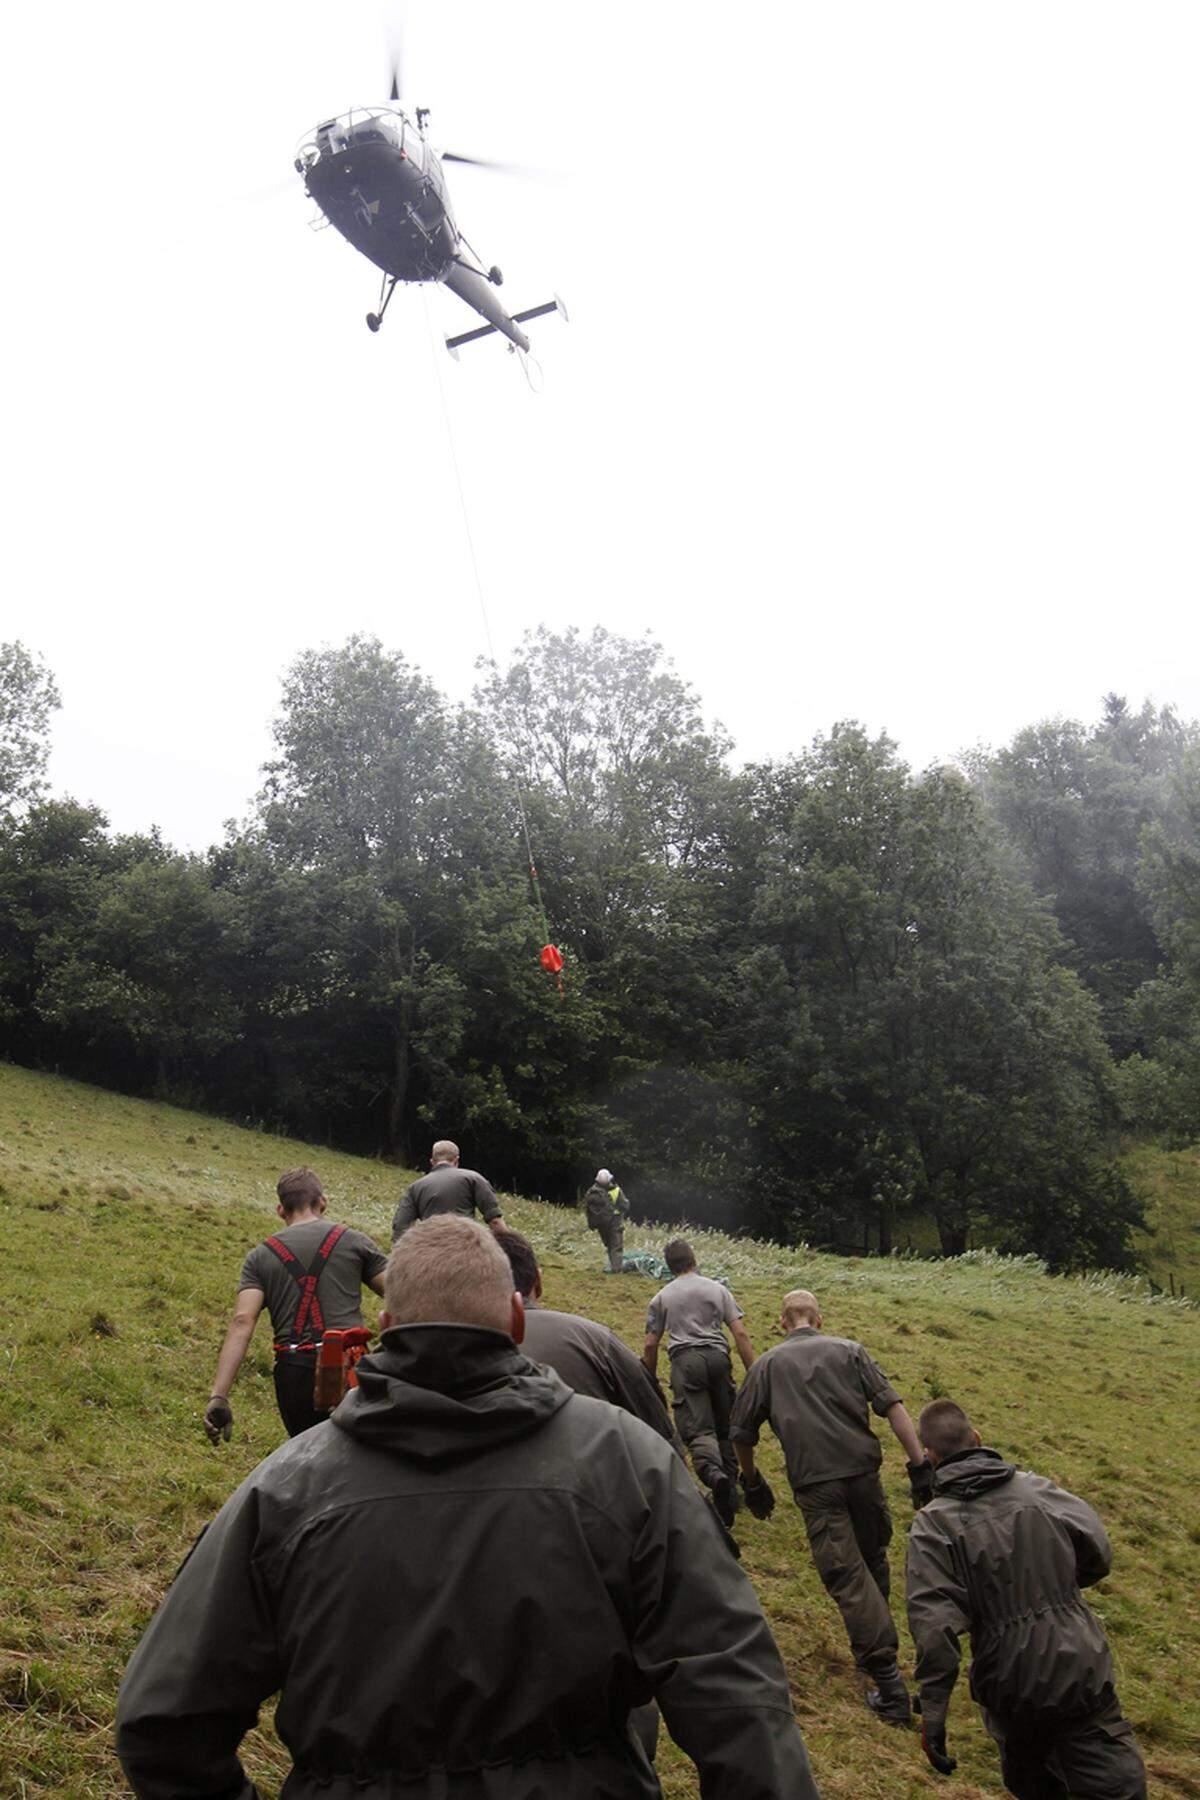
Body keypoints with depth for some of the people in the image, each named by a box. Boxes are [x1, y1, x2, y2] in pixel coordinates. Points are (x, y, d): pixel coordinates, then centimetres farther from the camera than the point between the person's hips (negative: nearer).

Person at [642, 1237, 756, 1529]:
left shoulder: (662, 1298, 15)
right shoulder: (717, 1289, 16)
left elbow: (650, 1346, 12)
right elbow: (741, 1334, 8)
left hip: (684, 1360, -1)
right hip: (717, 1356, 2)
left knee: (698, 1429, -9)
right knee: (725, 1427, 12)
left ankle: (714, 1473, -36)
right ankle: (730, 1492, 10)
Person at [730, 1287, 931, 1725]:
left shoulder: (767, 1364, 10)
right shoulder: (849, 1351, 10)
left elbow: (741, 1433, 12)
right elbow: (892, 1406, -1)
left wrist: (752, 1483, 26)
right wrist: (919, 1465, -2)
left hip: (814, 1484, -2)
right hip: (863, 1472, 2)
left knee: (847, 1576, -2)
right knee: (874, 1561, 21)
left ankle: (887, 1680, -8)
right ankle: (874, 1645, 32)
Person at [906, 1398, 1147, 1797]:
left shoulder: (933, 1524, -12)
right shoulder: (1038, 1489, -3)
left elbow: (934, 1625, -20)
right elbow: (1098, 1556, 5)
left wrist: (932, 1712, -15)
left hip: (1013, 1686, -1)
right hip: (1084, 1671, 1)